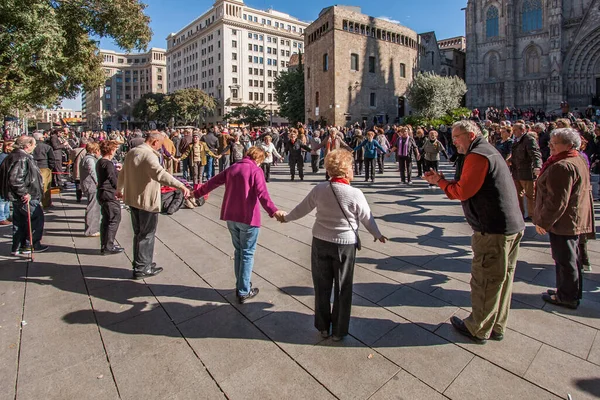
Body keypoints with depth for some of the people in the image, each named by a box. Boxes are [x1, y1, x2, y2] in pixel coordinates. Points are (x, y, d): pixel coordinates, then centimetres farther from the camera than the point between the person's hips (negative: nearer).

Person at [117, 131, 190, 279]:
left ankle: (140, 263, 34)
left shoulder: (131, 152, 11)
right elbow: (161, 174, -37)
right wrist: (181, 186, -47)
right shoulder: (149, 155, -19)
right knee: (147, 235, 5)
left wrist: (119, 189, 42)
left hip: (133, 199, 10)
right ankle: (142, 268, 15)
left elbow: (123, 173, 25)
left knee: (139, 233, 21)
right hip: (147, 201, -9)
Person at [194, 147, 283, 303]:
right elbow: (262, 193, -23)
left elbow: (213, 182, 18)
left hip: (230, 216, 6)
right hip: (248, 217, -6)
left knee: (238, 251, 19)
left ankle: (240, 286, 27)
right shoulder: (256, 170, -7)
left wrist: (197, 193, 31)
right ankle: (244, 292, 12)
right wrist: (273, 211, -34)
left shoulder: (232, 168, 11)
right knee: (247, 254, 5)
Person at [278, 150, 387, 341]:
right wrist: (378, 235, 16)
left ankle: (323, 327, 33)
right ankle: (339, 331, 28)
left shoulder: (319, 189, -8)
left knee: (322, 286, 18)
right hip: (345, 244, -3)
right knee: (342, 289, 14)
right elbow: (367, 218, -4)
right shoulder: (355, 193, -16)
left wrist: (286, 217, 24)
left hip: (320, 241, 3)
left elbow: (302, 208, 5)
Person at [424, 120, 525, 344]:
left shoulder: (477, 155, -15)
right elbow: (471, 187, 14)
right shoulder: (488, 151, 18)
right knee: (502, 279, 17)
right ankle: (497, 327, 31)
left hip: (494, 230, -10)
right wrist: (441, 179, 7)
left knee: (485, 280, 3)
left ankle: (478, 330, 18)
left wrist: (439, 181, -2)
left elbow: (461, 192, -17)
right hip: (512, 226, 10)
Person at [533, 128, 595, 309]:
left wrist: (543, 221, -18)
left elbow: (557, 200, -26)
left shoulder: (562, 167, -25)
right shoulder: (579, 160, 11)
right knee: (571, 258, 21)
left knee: (565, 260, 2)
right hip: (575, 220, 11)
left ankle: (567, 297, 16)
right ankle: (572, 292, 35)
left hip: (563, 221, -11)